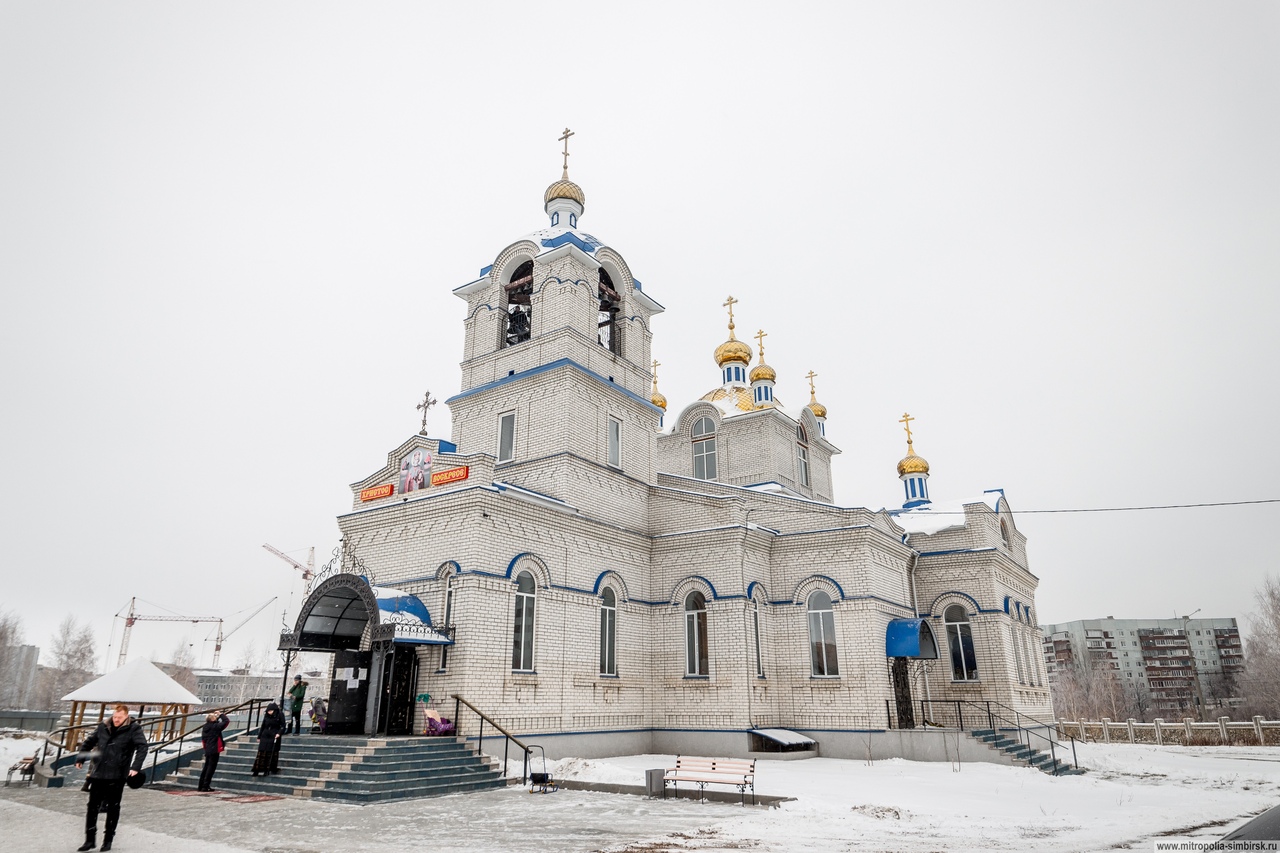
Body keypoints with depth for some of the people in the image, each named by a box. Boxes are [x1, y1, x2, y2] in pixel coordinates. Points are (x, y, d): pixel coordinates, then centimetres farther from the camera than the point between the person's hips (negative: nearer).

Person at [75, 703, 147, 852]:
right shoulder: (103, 727, 5)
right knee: (92, 806, 8)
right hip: (98, 773, 4)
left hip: (117, 776, -4)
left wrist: (136, 767, -24)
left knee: (112, 808, 6)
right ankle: (90, 839, 21)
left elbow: (142, 747, -16)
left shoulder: (133, 729, -9)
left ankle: (108, 840, 19)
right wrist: (80, 758, 15)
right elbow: (89, 742, 22)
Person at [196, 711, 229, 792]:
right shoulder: (215, 726, -13)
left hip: (207, 751, 8)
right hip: (214, 751, -8)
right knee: (211, 768, -3)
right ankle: (205, 786, -3)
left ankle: (200, 786, 18)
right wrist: (220, 714, 0)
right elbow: (226, 721, -12)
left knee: (206, 767, 15)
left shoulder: (205, 727, 9)